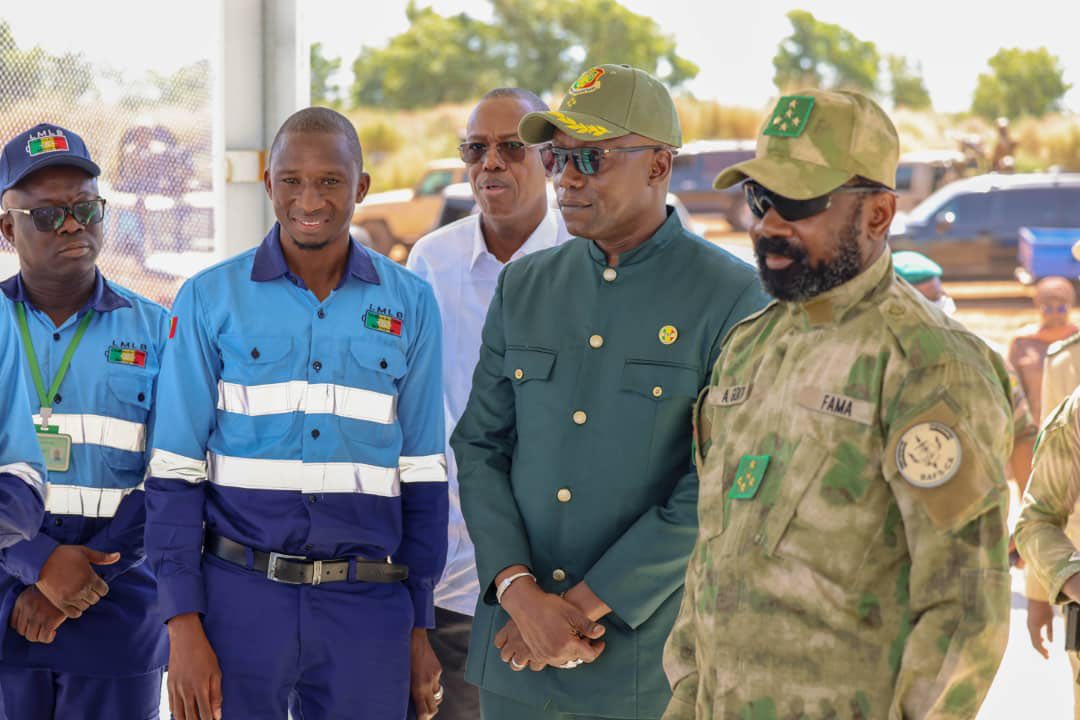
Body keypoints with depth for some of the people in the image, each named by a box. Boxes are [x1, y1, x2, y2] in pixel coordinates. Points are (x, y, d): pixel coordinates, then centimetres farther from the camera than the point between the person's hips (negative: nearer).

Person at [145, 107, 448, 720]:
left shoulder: (409, 303, 5)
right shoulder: (210, 298, 1)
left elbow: (422, 474, 8)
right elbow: (176, 471, 0)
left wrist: (421, 623, 6)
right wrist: (184, 625, -7)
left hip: (366, 601, 1)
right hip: (239, 595, -1)